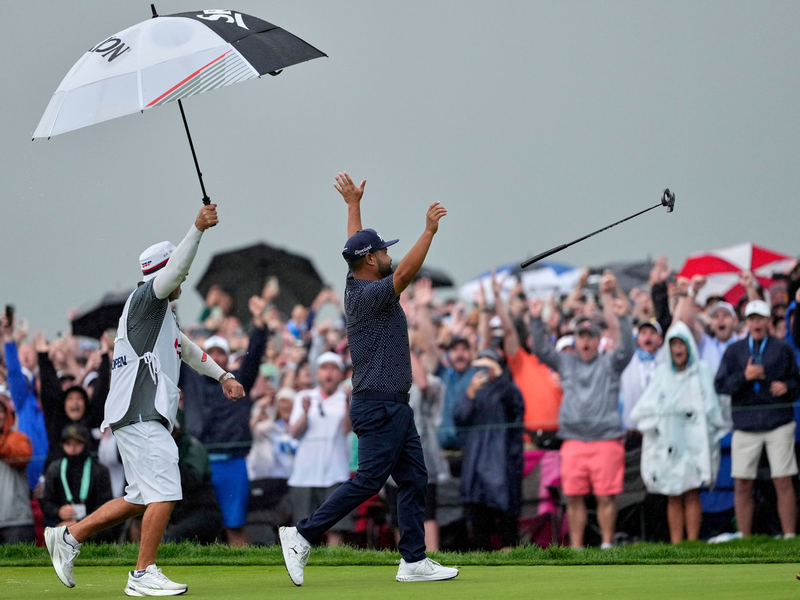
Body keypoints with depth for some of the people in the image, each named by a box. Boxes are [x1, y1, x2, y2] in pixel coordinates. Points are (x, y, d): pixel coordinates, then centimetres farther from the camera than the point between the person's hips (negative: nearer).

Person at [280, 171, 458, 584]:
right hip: (379, 406, -10)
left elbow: (355, 245, 27)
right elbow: (406, 273, -31)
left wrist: (353, 203, 37)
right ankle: (303, 536, -7)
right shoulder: (370, 294, -14)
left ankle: (414, 561, 5)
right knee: (368, 481, -10)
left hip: (394, 407, 10)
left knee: (413, 480, 6)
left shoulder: (355, 285, 12)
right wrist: (429, 232, -35)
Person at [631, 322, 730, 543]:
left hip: (694, 440, -2)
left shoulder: (703, 372, 6)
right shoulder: (662, 373, 10)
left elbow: (713, 408, 5)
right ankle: (675, 545, 1)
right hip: (668, 442, 2)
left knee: (692, 494, -7)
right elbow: (647, 406, 5)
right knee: (673, 497, 0)